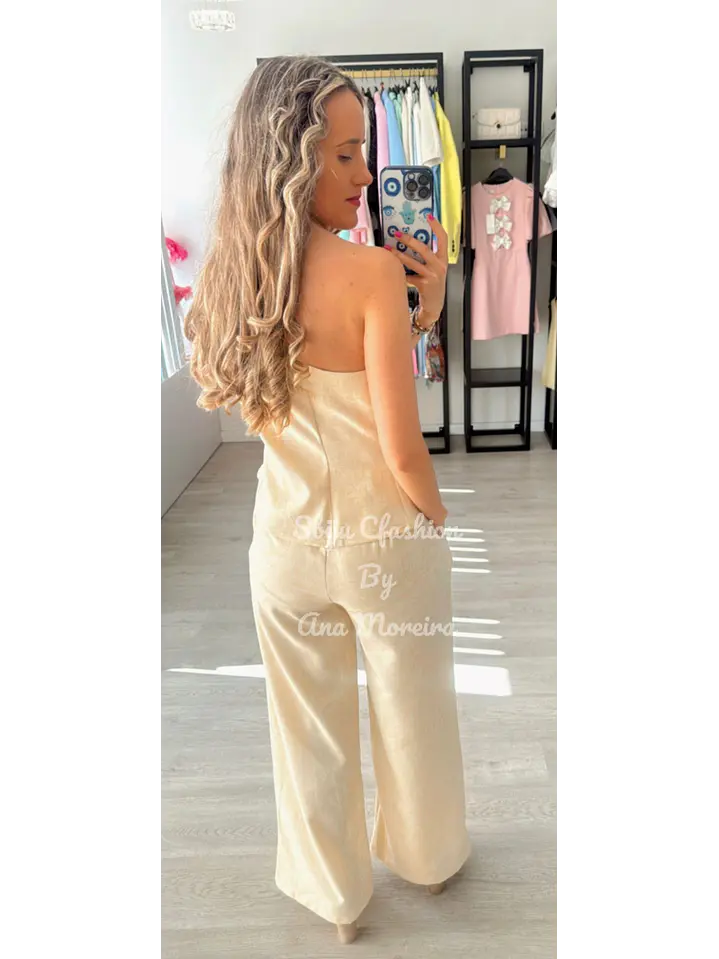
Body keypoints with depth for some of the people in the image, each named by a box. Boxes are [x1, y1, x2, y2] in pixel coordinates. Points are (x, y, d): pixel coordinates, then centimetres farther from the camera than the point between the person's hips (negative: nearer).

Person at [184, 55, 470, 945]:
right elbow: (401, 449, -21)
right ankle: (426, 854, 52)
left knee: (310, 726, 22)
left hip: (287, 540, 4)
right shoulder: (375, 273, -21)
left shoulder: (231, 273, -4)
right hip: (384, 539, -3)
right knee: (410, 711, 23)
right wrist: (435, 517, -2)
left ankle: (333, 891, 47)